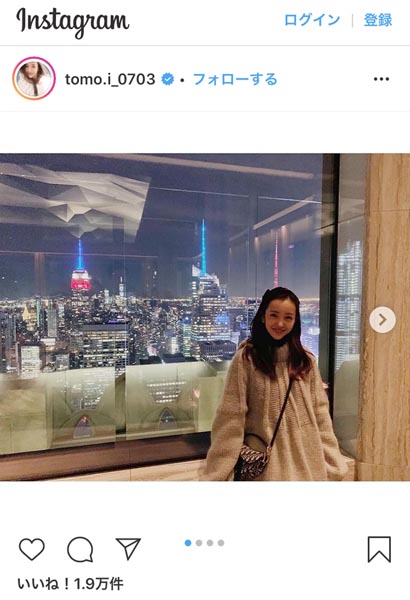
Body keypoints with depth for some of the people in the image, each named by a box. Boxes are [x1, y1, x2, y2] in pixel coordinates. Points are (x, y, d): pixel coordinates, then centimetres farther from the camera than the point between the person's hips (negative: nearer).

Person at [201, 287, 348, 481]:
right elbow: (230, 420, -11)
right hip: (264, 463, -3)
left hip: (306, 461, 3)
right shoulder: (245, 359, -11)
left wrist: (332, 461, 4)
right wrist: (216, 473, -11)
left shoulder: (305, 360, 1)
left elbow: (320, 414, 5)